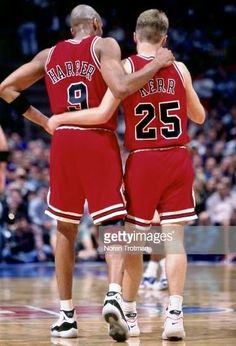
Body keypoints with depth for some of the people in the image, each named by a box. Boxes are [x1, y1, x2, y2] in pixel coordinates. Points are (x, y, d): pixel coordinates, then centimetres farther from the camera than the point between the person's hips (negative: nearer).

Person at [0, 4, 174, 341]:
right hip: (100, 141, -3)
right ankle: (114, 294, -28)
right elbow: (121, 88, -15)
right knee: (114, 226, -2)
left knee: (65, 229, 15)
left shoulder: (49, 55, 15)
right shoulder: (104, 45, 2)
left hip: (63, 141, 4)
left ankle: (66, 315, 15)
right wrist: (157, 63, -3)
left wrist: (42, 120, 20)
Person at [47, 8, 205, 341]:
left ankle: (128, 313, 17)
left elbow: (102, 114, -15)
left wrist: (59, 118, -3)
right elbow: (199, 117, 13)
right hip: (178, 160, 2)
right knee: (174, 239, 1)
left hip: (143, 161, -2)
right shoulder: (180, 69, 3)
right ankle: (175, 314, -8)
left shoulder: (127, 67, -6)